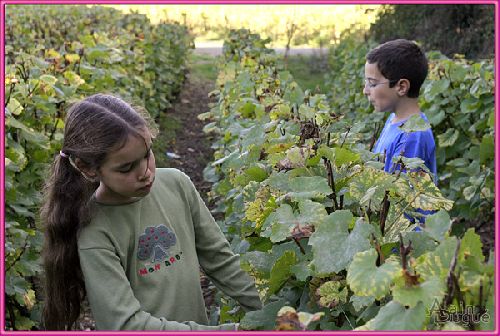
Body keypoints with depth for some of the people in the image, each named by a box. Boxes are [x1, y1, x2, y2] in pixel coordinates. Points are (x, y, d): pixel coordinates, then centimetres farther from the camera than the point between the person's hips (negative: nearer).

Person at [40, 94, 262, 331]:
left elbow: (219, 259, -1)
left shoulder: (176, 183, -11)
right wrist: (227, 331, -29)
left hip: (198, 321, 4)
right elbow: (128, 325, -26)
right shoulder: (93, 237, -23)